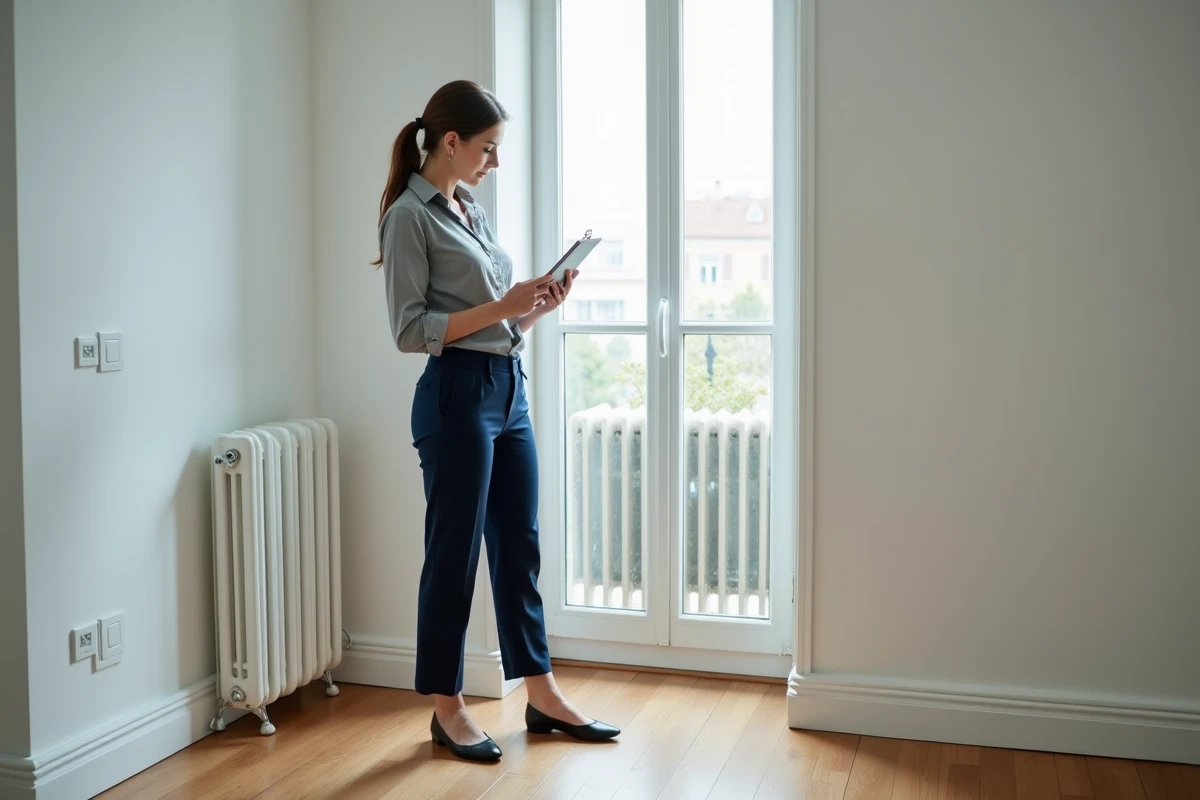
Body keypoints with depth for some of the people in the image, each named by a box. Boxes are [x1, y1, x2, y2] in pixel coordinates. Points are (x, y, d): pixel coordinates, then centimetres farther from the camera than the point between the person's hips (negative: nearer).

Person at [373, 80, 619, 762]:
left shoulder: (473, 210, 16)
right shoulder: (410, 215, -8)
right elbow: (411, 330, -14)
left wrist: (539, 306, 1)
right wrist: (500, 306, -18)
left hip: (510, 387, 8)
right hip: (458, 393, -8)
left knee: (520, 548, 13)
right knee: (454, 554, 2)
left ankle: (543, 696, 24)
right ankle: (448, 709, 16)